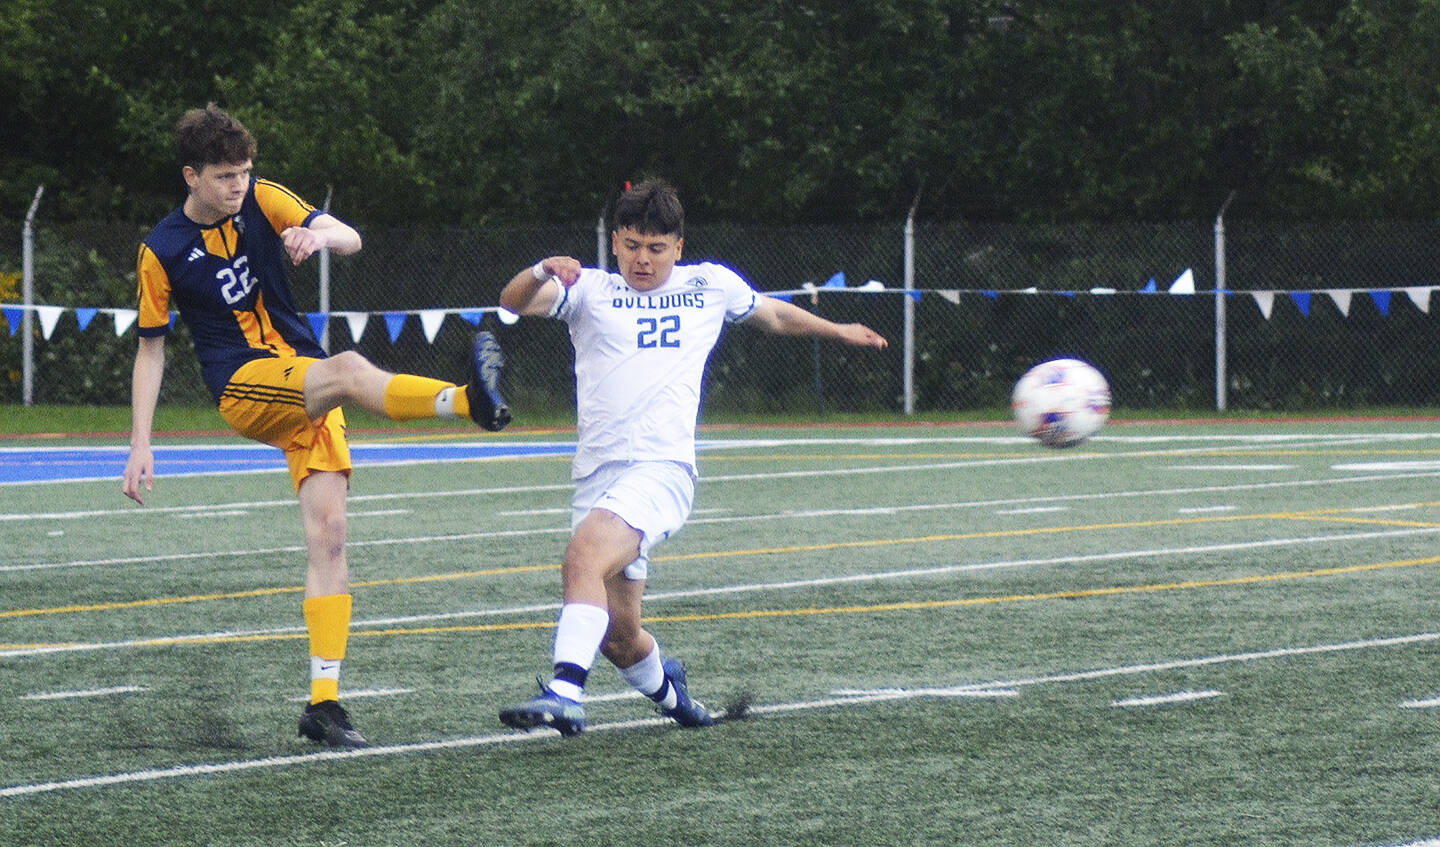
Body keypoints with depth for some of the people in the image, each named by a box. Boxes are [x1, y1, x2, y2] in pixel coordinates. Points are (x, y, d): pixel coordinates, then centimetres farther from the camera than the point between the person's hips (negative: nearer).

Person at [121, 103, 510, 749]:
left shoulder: (262, 200, 5)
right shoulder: (162, 252, -1)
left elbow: (349, 237, -5)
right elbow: (150, 351, 6)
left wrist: (320, 235, -29)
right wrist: (140, 445, 2)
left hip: (308, 389, 3)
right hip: (244, 386, -3)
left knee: (328, 535, -8)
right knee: (350, 369, -33)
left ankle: (323, 701, -7)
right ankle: (467, 401, -61)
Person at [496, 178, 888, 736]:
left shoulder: (710, 286, 16)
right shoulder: (590, 290, 13)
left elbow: (772, 315, 35)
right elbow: (514, 301, -2)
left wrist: (839, 331, 46)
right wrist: (542, 272, -24)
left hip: (662, 467, -3)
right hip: (596, 474, 3)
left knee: (585, 554, -31)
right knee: (618, 637, 3)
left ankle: (565, 694, -42)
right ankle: (664, 688, 36)